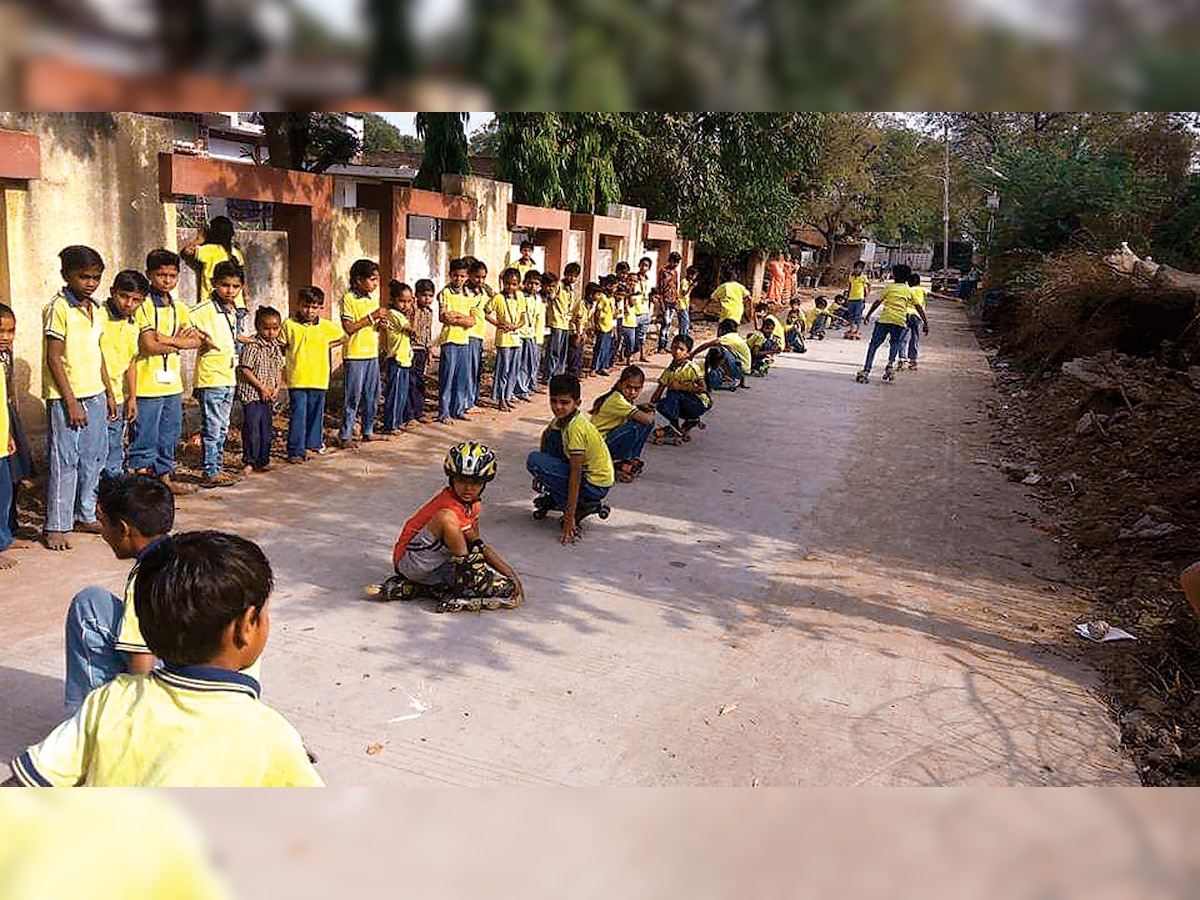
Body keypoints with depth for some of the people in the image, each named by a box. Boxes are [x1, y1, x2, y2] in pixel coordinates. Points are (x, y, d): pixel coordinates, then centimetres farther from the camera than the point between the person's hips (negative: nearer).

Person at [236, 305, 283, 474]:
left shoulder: (276, 346, 9)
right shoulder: (253, 345, -12)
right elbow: (245, 369, -14)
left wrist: (277, 388, 1)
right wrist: (261, 386, -14)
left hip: (269, 396, 7)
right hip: (252, 393, -6)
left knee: (266, 428, 11)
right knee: (251, 427, -6)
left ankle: (263, 461, 19)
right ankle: (249, 461, 3)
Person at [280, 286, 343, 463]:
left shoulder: (327, 327, 5)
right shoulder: (289, 325, -1)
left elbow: (344, 336, 21)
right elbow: (279, 348, 7)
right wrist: (283, 369, 2)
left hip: (319, 380, 3)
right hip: (296, 380, -3)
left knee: (316, 414, 11)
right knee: (297, 415, -3)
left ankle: (313, 443, 25)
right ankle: (295, 451, 2)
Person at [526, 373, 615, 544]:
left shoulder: (576, 429, -25)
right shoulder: (563, 417, 1)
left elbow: (576, 474, -28)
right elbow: (546, 434, 23)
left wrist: (569, 518, -28)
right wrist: (543, 473, 14)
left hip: (595, 485, -9)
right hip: (586, 472, 9)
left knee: (534, 461, -13)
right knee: (552, 435, 12)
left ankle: (579, 507, -8)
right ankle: (554, 498, 17)